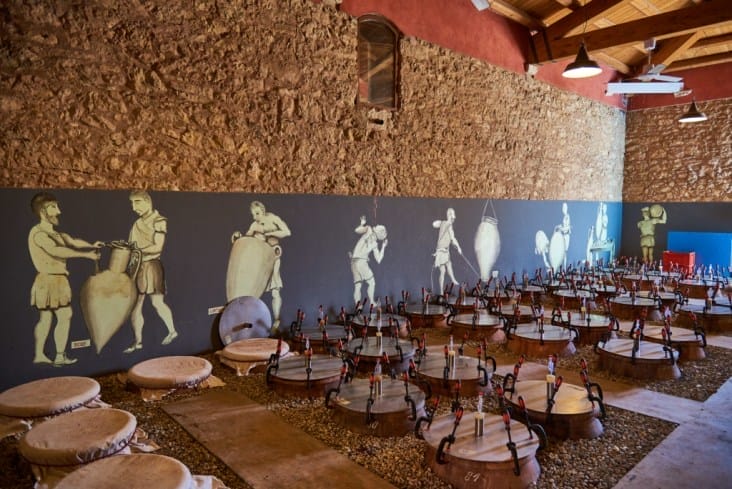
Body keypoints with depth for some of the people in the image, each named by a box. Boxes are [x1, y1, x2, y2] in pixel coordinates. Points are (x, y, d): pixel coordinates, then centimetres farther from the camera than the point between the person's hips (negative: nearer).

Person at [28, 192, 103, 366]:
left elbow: (72, 241, 4)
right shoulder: (38, 233, -16)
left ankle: (39, 355, 23)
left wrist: (90, 246, -15)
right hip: (50, 280, -10)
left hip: (56, 280, 10)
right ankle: (60, 357, 2)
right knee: (64, 317, -5)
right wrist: (85, 254, -33)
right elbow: (56, 250, -30)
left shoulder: (53, 233, 15)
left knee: (46, 318, 14)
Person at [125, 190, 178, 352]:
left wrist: (137, 249, -18)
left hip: (151, 266, -6)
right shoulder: (138, 223, 13)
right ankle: (138, 341, 14)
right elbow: (133, 246, 16)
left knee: (157, 302, 0)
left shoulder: (159, 221, -6)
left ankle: (172, 331, 21)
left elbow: (158, 247, -13)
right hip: (137, 267, 6)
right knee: (134, 305, 5)